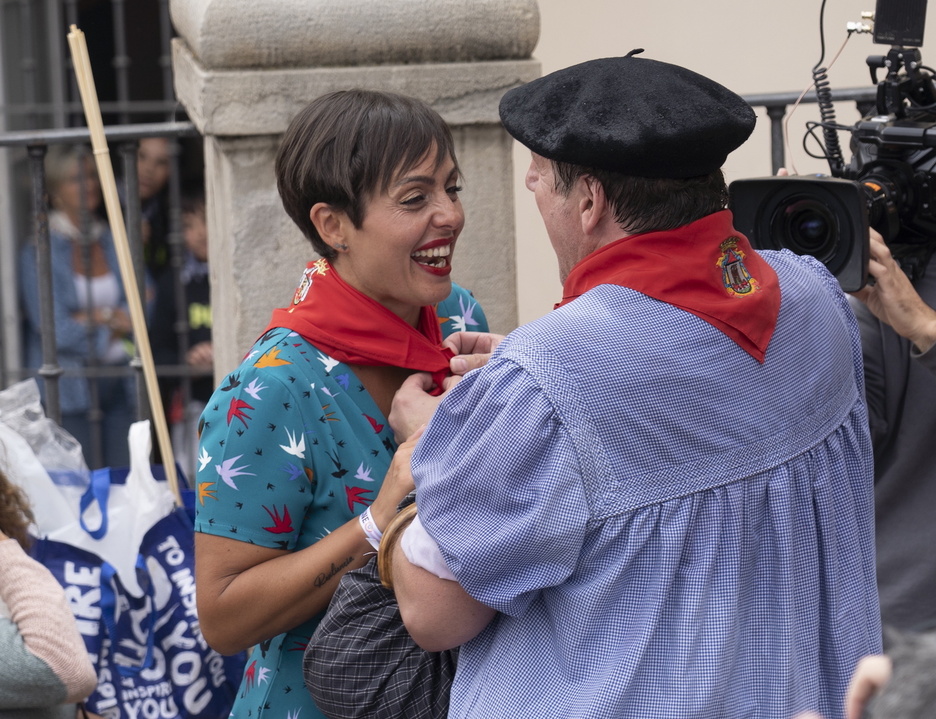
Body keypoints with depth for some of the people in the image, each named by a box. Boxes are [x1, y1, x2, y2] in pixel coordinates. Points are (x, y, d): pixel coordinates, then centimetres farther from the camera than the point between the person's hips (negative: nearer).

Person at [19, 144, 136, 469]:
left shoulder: (115, 243, 11)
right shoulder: (40, 251, -4)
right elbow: (53, 329, -10)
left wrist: (92, 318, -9)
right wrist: (111, 319, -3)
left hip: (119, 381, 5)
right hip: (70, 388, -5)